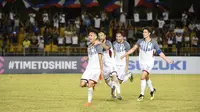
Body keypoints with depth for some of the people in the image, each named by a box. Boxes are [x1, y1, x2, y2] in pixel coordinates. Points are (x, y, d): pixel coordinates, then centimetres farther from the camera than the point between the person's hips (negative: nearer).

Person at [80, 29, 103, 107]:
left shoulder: (98, 46, -6)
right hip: (89, 68, 7)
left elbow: (100, 59, -10)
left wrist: (101, 70, -14)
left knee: (90, 83, -20)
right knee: (82, 84, -6)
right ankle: (92, 86, 23)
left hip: (96, 68, -7)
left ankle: (89, 102, -12)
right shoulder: (89, 46, 16)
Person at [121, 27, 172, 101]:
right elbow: (133, 49, 6)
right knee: (146, 78, 16)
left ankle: (142, 94, -13)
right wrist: (124, 55, 4)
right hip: (142, 62, 4)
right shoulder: (140, 41, -1)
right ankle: (152, 90, 40)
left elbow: (160, 52, -5)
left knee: (143, 77, -20)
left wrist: (167, 60, -10)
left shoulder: (153, 43, -9)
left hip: (149, 63, -4)